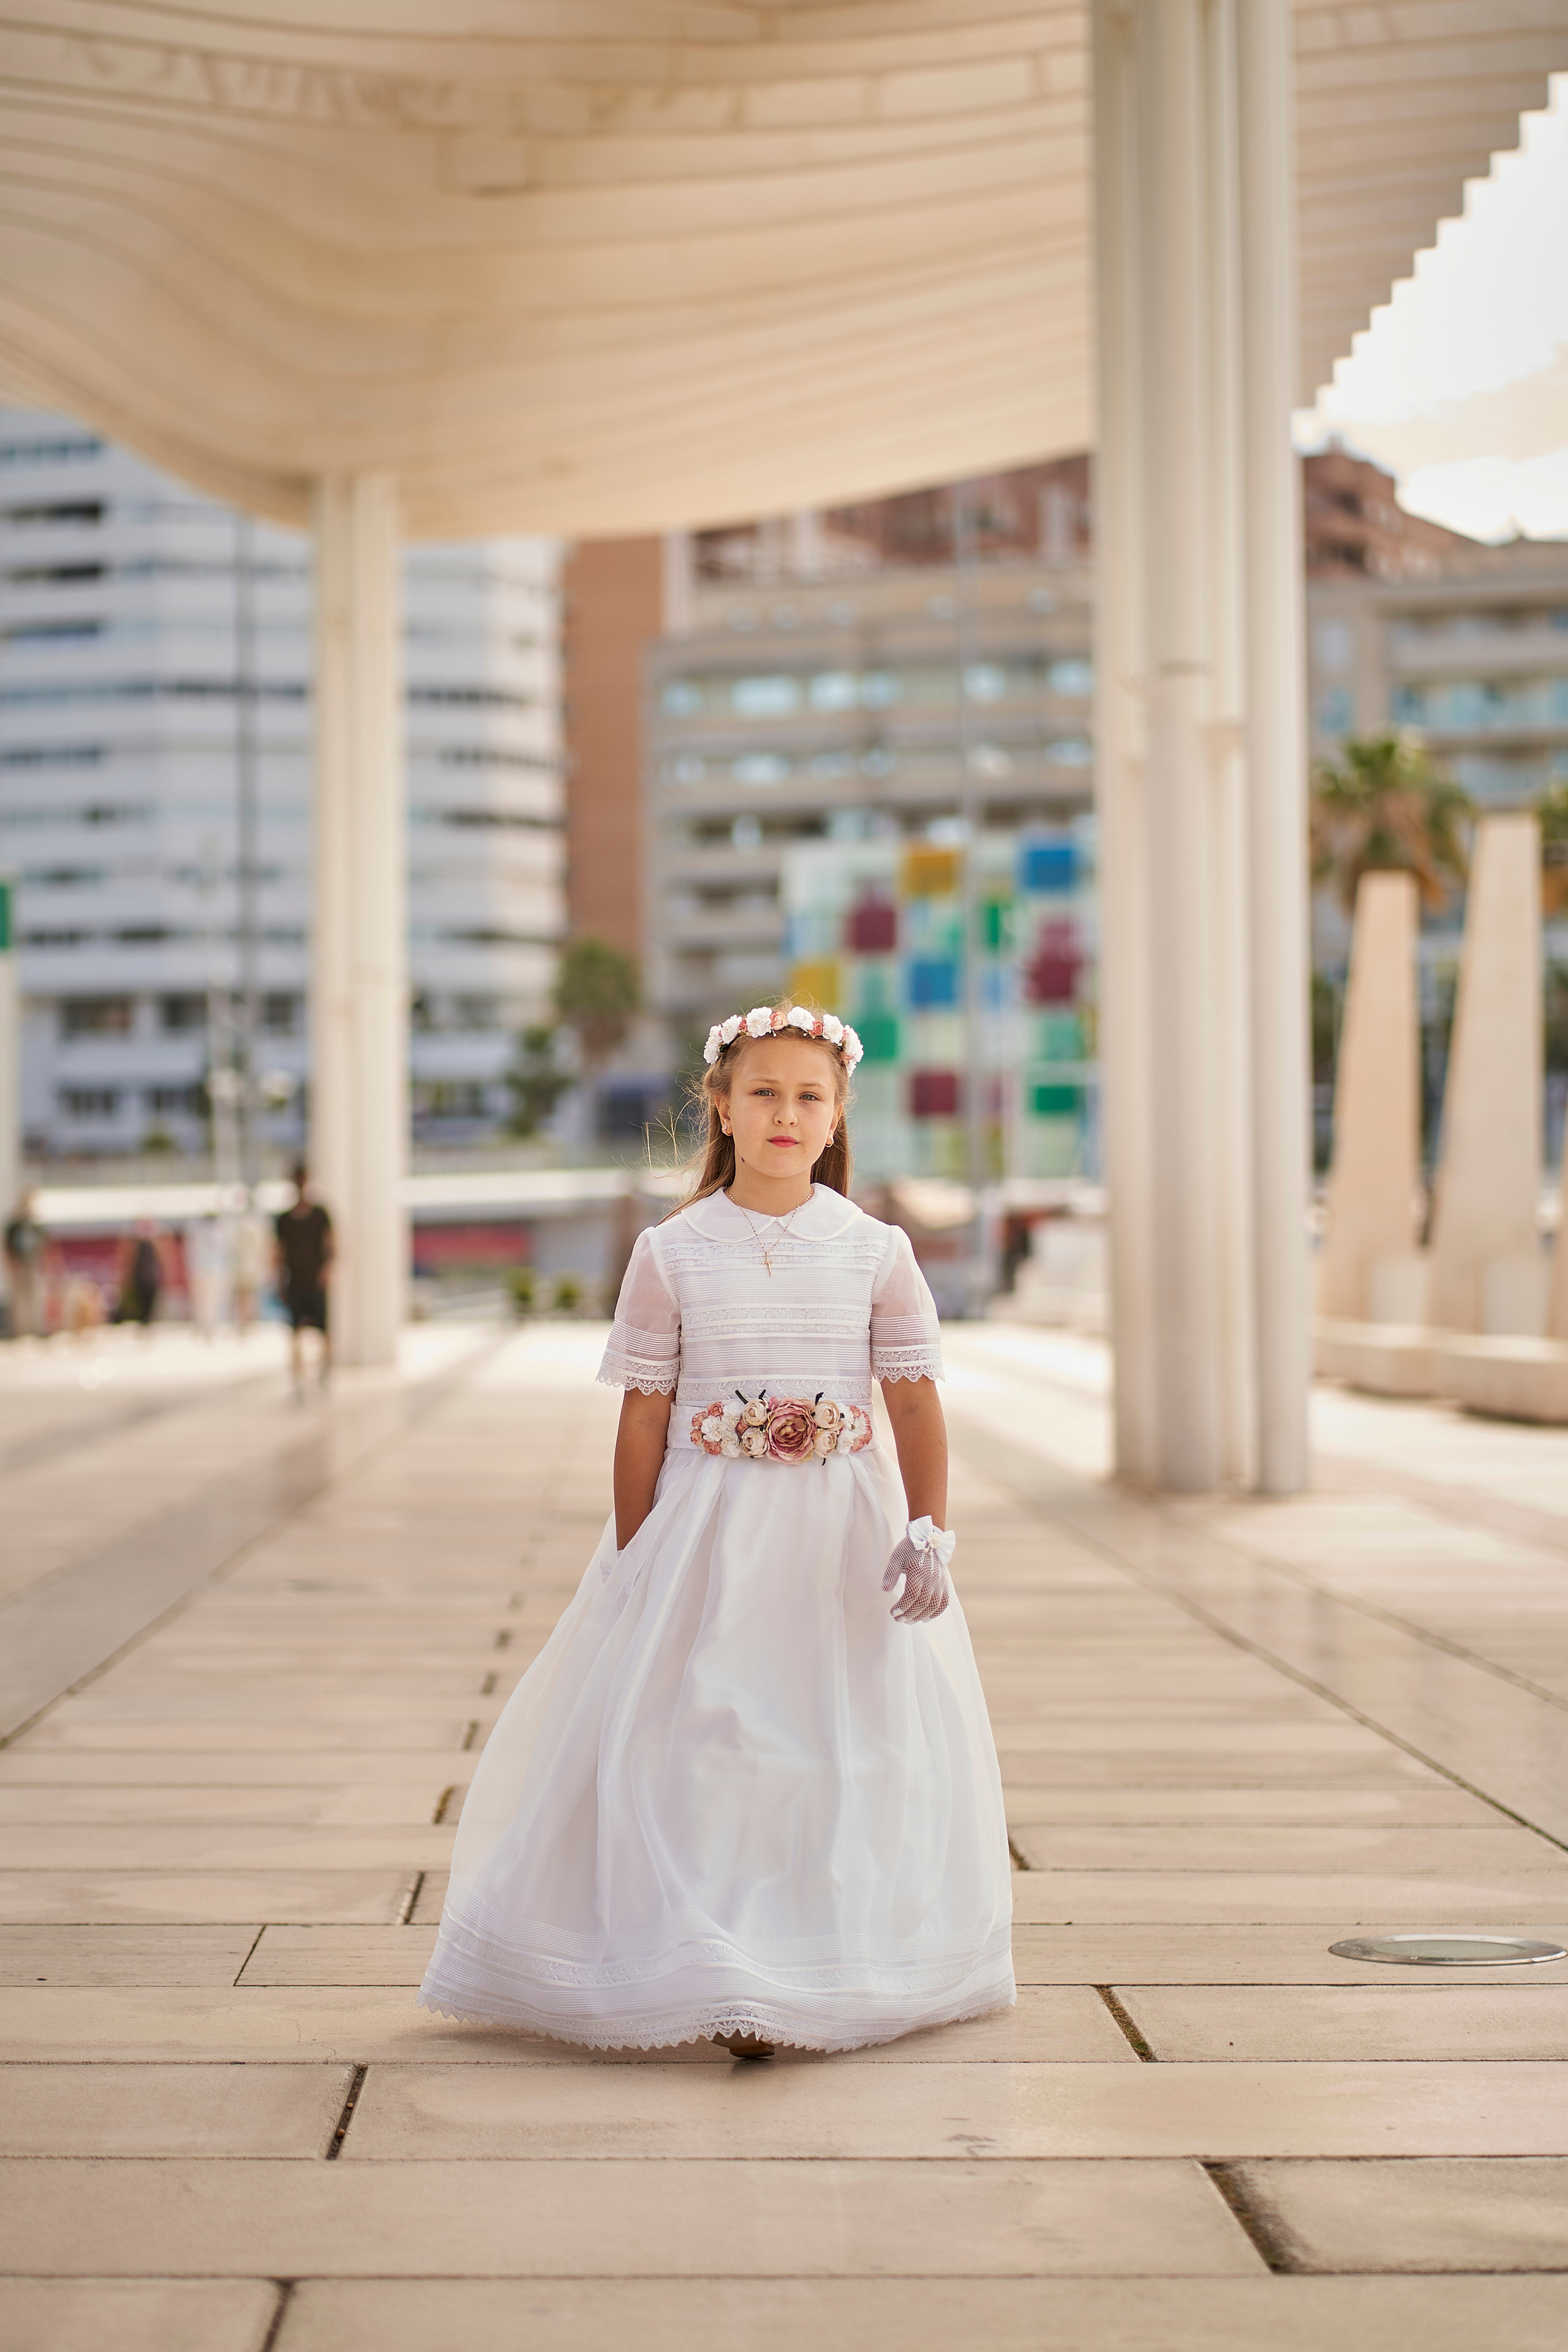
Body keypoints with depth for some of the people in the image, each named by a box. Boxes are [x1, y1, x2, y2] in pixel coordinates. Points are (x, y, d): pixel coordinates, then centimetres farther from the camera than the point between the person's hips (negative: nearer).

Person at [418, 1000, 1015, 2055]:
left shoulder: (875, 1250, 0)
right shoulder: (673, 1254, -2)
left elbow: (918, 1399, -1)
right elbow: (645, 1415, 0)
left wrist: (930, 1531, -13)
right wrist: (633, 1562, -1)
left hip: (844, 1535, 1)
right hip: (709, 1532, -1)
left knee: (850, 1751, 5)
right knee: (691, 1745, -3)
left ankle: (831, 1976, 19)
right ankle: (710, 1985, 7)